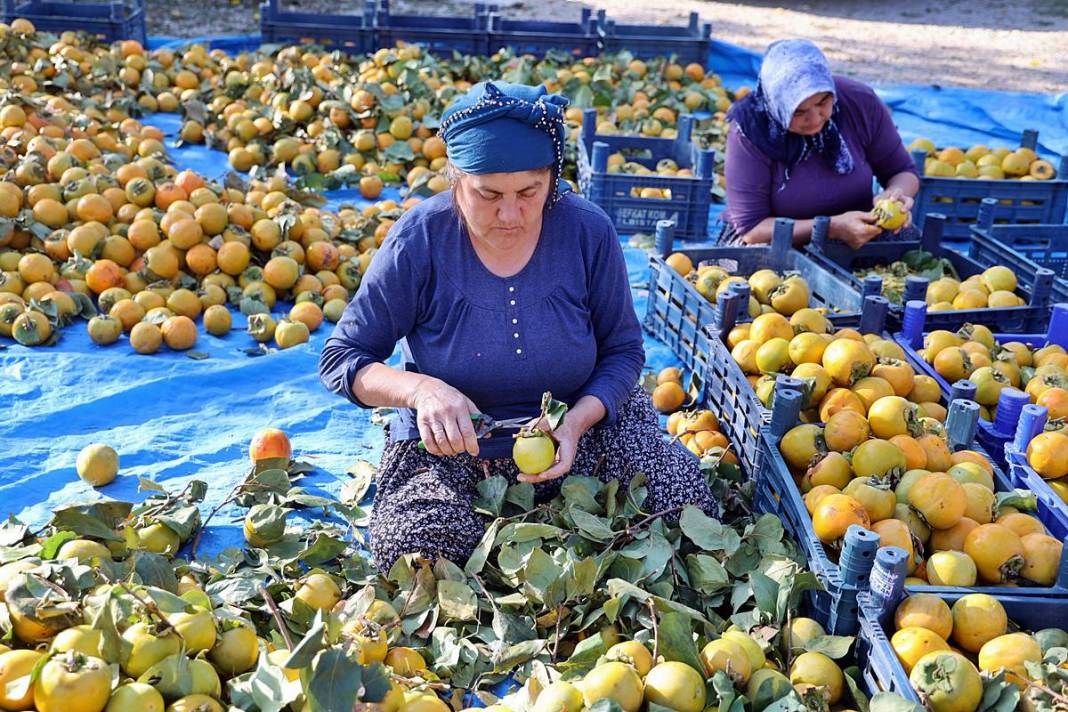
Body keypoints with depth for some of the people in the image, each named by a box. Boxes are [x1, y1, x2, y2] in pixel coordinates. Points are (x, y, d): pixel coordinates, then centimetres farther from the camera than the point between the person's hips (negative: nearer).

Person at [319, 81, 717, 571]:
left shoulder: (588, 232, -11)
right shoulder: (419, 241, -15)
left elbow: (623, 351, -1)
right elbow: (339, 358, -10)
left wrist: (576, 422, -21)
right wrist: (420, 388, -31)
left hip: (581, 427, 2)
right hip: (448, 450, -1)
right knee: (409, 551, -29)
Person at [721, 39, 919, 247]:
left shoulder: (860, 102, -10)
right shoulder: (749, 131, -20)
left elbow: (903, 171, 5)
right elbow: (751, 228, -19)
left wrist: (895, 194, -19)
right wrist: (834, 227, -26)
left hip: (856, 246, 3)